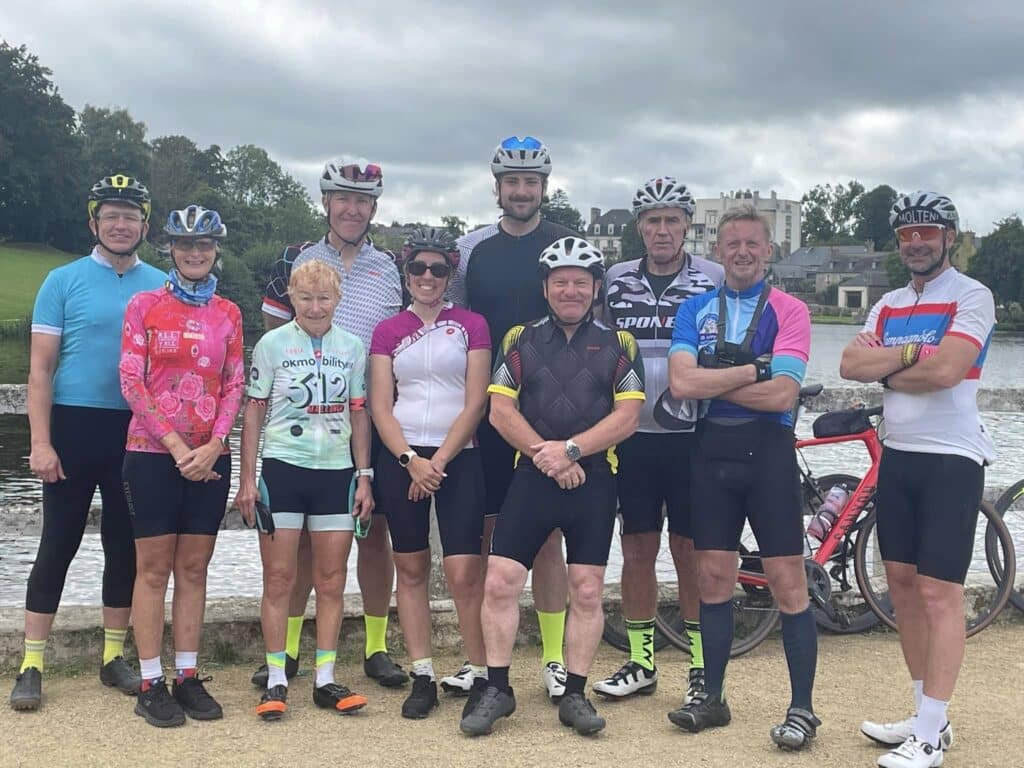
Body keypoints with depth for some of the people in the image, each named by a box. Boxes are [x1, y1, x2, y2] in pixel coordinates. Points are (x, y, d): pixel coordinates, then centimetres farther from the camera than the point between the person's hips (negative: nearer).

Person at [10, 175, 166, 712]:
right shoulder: (64, 282, -1)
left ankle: (113, 656, 22)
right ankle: (31, 666, 8)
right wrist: (40, 442, -12)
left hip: (138, 430, 3)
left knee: (125, 545, 10)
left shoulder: (162, 287, 6)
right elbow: (40, 369, -3)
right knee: (57, 545, 1)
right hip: (75, 426, -3)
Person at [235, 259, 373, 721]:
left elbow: (359, 415, 11)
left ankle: (325, 681, 13)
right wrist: (247, 478, -1)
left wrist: (364, 476, 6)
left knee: (332, 581, 5)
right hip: (283, 469, -2)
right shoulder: (273, 344, 1)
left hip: (336, 471, 2)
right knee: (279, 578, 1)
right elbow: (254, 412, 3)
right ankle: (275, 682, 9)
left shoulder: (351, 347, 7)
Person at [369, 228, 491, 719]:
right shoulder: (387, 331, 10)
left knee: (464, 572, -10)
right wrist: (410, 459, -11)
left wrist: (437, 462, -9)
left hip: (457, 457, -2)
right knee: (411, 568, 5)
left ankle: (485, 675, 3)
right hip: (400, 458, 2)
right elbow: (381, 408, 4)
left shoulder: (471, 325, 4)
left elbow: (475, 403, -2)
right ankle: (422, 678, 13)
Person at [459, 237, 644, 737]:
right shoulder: (520, 340, 9)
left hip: (594, 480, 0)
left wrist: (570, 449, -14)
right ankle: (497, 690, 8)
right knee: (499, 582, -5)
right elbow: (501, 410, 1)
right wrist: (547, 456, -11)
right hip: (531, 476, 1)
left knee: (587, 590, 3)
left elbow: (627, 416, -2)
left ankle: (575, 696, 14)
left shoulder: (619, 345, 7)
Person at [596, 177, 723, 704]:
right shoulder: (616, 280, 9)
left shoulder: (714, 280, 0)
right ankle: (641, 663, 21)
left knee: (690, 552, 2)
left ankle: (702, 669, 14)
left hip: (691, 437, -3)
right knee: (636, 551, 9)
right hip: (633, 437, 3)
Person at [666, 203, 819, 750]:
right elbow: (681, 383, -9)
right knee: (714, 578, 9)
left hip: (767, 452, -3)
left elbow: (782, 394, -15)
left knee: (787, 582, -1)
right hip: (711, 452, 3)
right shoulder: (695, 310, 7)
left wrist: (711, 382, -10)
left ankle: (802, 708, 9)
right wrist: (755, 368, -12)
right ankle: (711, 697, 20)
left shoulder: (788, 311, -2)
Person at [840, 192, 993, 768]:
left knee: (939, 593, -6)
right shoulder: (890, 305, 13)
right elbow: (851, 366, 0)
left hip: (951, 459, -7)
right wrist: (910, 354, -13)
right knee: (903, 584, 9)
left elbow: (945, 371, -20)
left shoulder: (972, 297, -7)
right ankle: (927, 716, 20)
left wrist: (885, 370, -5)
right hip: (898, 455, 7)